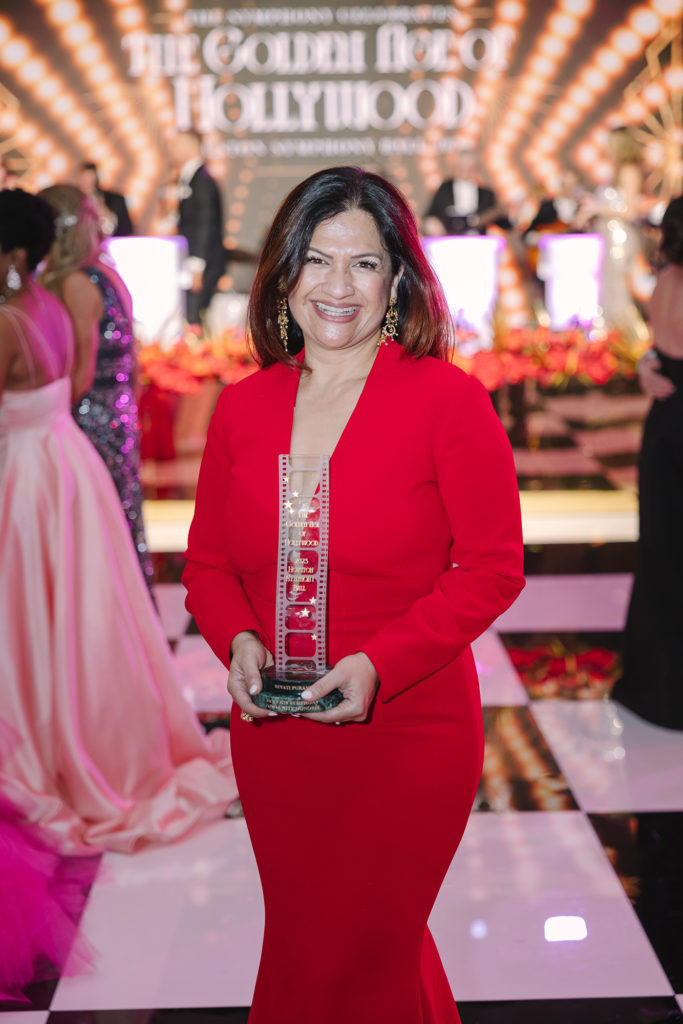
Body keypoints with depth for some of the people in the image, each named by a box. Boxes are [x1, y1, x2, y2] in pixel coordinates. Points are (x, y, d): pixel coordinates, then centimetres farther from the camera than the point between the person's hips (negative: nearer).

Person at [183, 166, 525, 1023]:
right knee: (303, 940, 21)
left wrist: (379, 663, -20)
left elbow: (494, 568, -10)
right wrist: (238, 640, -11)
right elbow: (208, 561, 10)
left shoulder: (448, 399, -9)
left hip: (408, 736, -5)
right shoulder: (242, 407, 4)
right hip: (271, 736, 5)